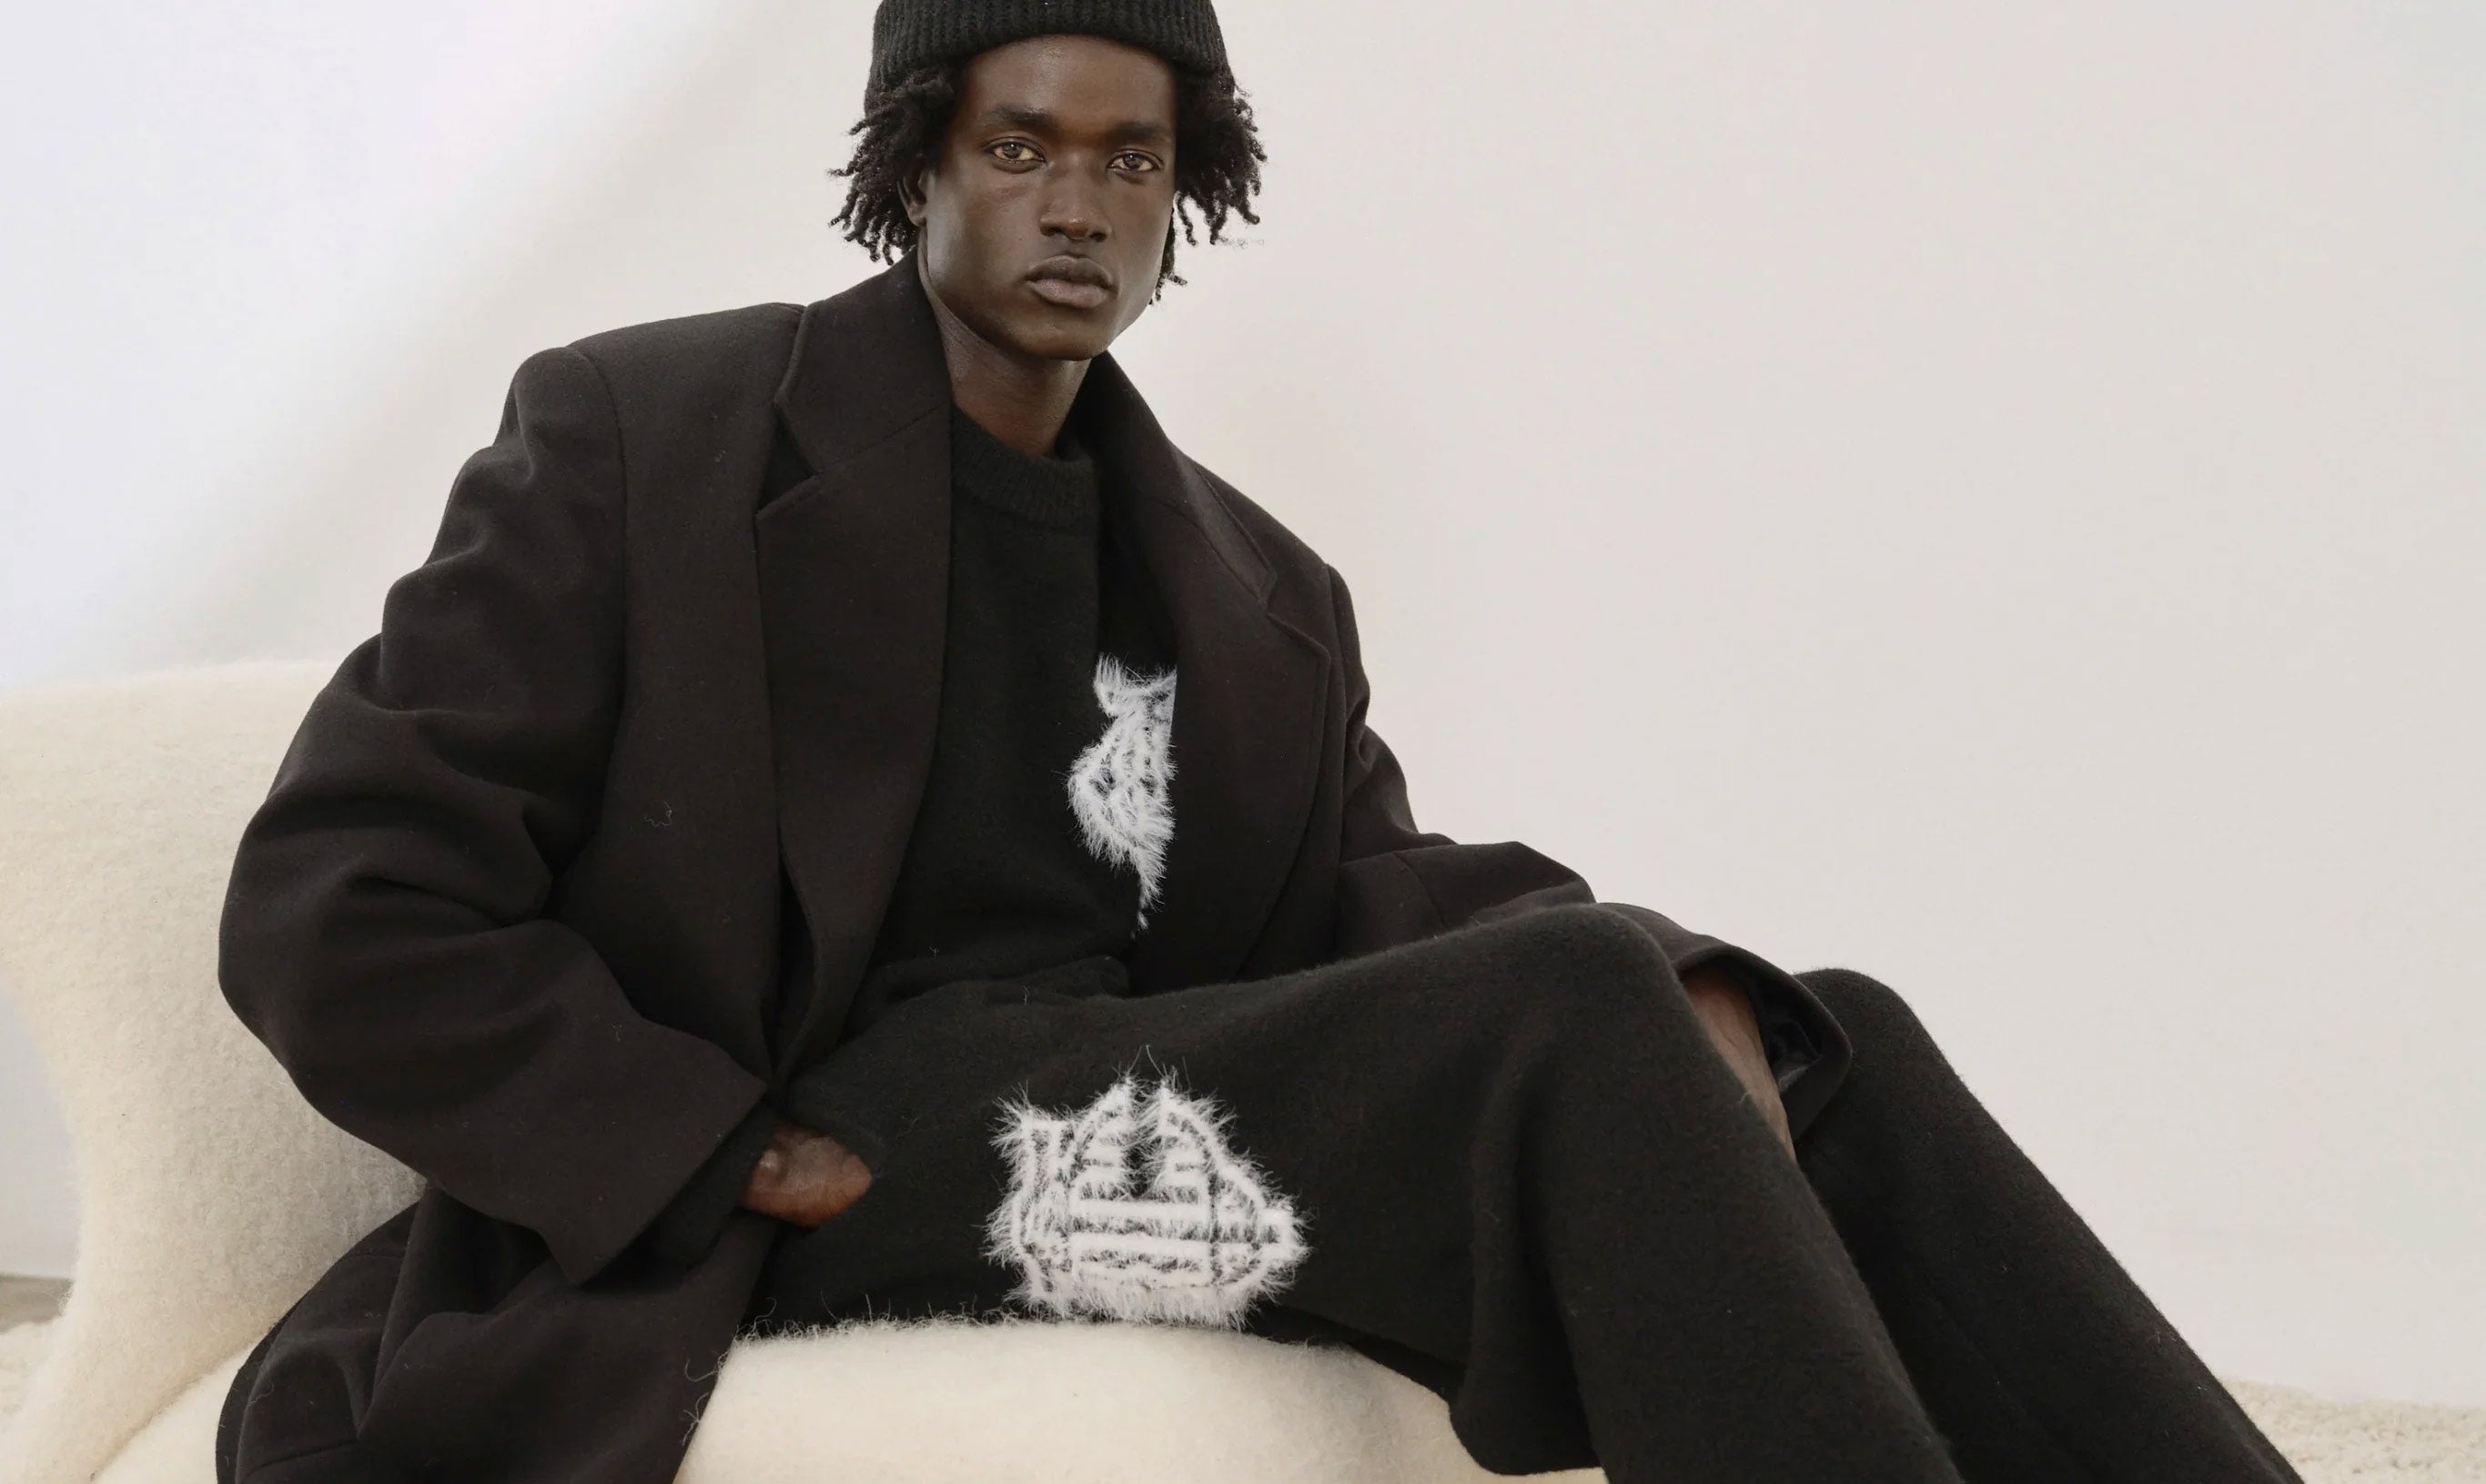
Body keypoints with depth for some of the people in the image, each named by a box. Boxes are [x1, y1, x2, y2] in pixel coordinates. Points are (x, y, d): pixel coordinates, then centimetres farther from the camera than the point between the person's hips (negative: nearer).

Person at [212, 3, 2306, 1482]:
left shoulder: (1256, 592, 20)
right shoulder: (643, 440, 5)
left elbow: (1384, 891, 5)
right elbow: (335, 911, -2)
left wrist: (1681, 1003, -18)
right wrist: (749, 1164, -14)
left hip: (1165, 1116, 5)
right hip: (834, 1162, -5)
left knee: (1825, 1048, -15)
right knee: (1578, 1005, -25)